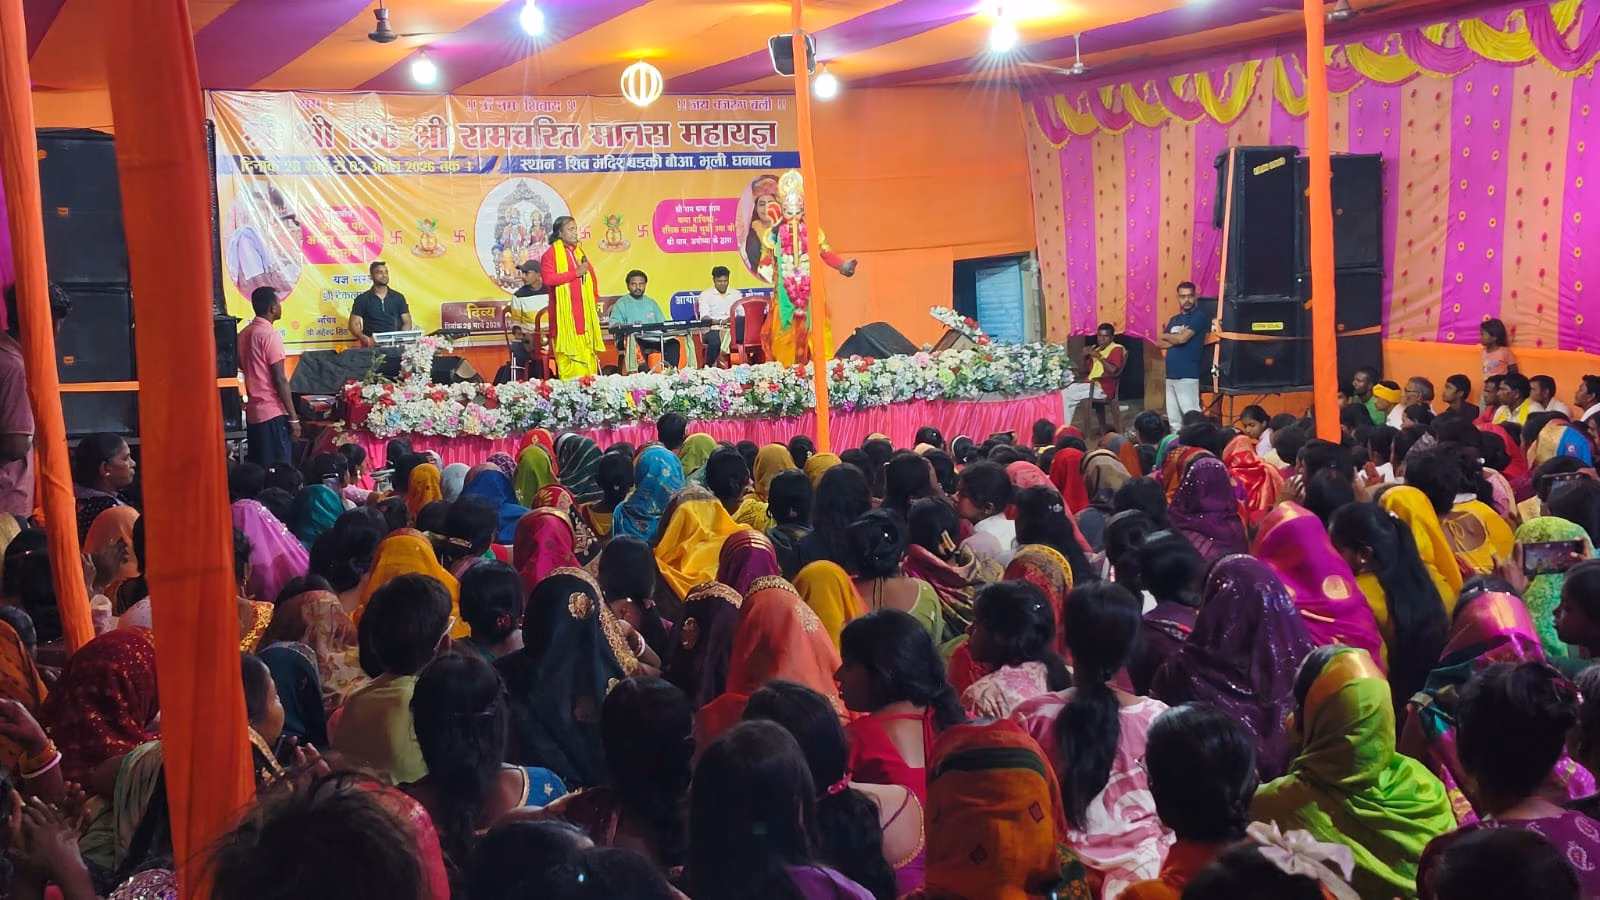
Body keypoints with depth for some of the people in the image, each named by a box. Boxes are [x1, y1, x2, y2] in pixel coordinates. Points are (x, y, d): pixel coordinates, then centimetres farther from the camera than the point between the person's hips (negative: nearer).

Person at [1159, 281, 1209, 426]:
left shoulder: (1199, 316, -3)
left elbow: (1182, 338, -14)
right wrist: (1175, 339, -5)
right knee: (1173, 417, 9)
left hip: (1187, 374, -7)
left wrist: (1167, 336, 5)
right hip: (1171, 373, 8)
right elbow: (1160, 343, 12)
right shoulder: (1174, 320, 19)